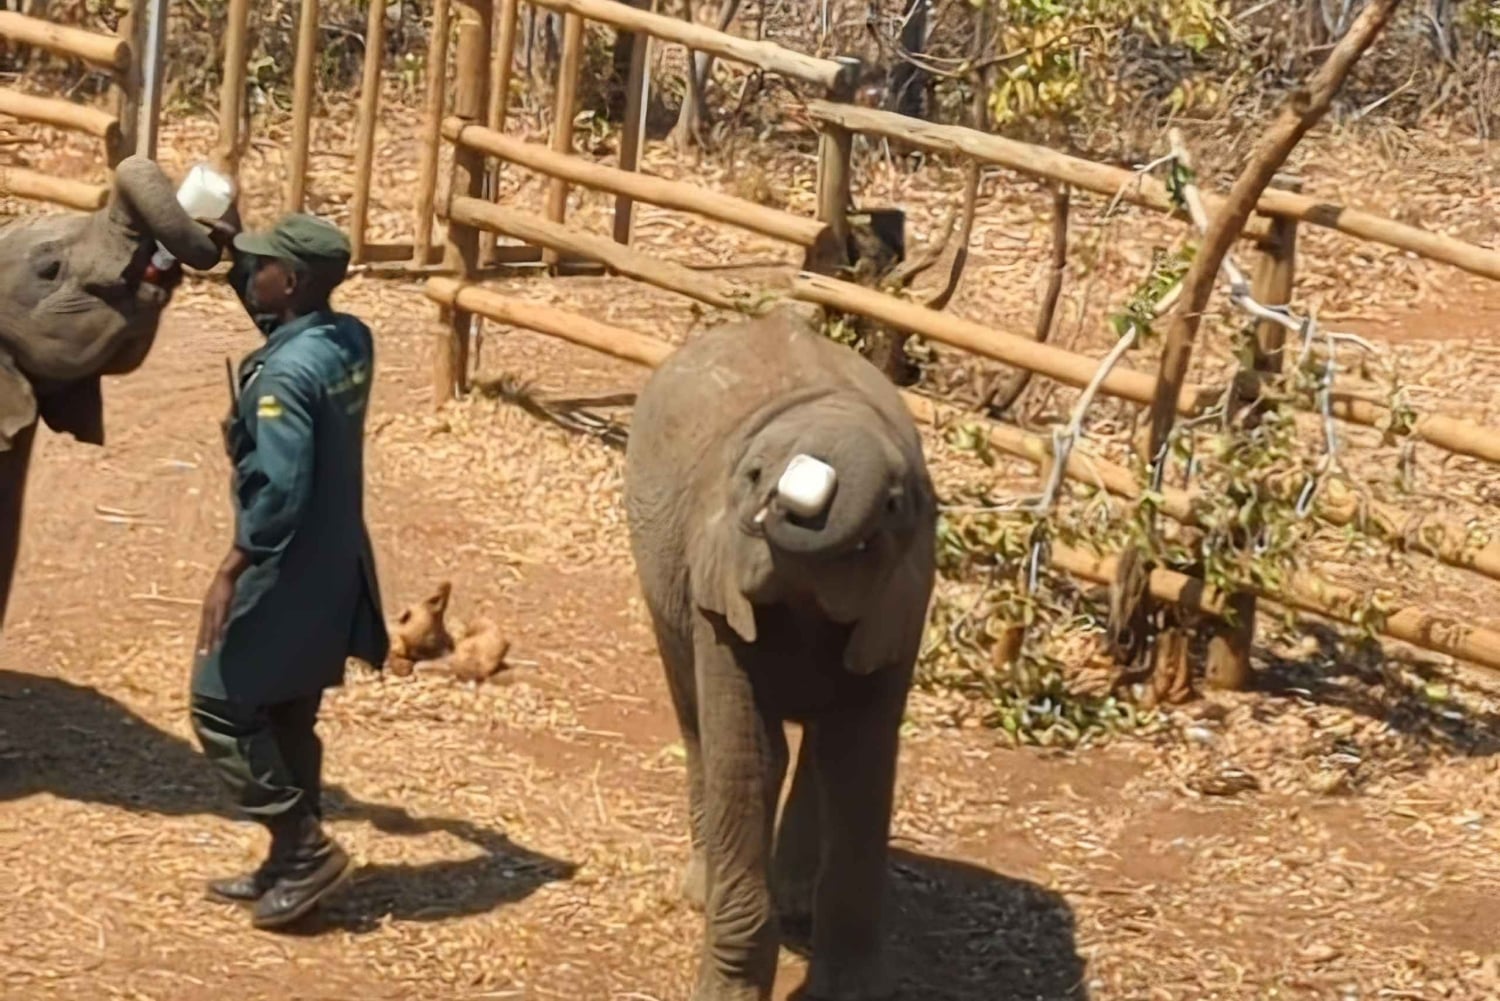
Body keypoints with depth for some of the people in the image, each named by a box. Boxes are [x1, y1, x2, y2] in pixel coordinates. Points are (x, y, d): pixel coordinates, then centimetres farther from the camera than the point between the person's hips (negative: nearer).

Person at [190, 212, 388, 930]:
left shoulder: (286, 372, -25)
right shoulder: (352, 341, 2)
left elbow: (280, 490, -29)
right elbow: (274, 317, 24)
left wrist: (231, 572, -23)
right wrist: (228, 262, 13)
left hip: (286, 574, -9)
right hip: (330, 569, 9)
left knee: (222, 709, 3)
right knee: (287, 716, 17)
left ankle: (305, 846, 3)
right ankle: (290, 864, 24)